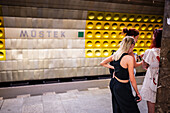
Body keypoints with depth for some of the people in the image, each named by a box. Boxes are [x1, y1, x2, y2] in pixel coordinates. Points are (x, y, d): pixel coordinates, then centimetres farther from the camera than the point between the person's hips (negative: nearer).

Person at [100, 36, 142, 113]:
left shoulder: (115, 55, 1)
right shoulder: (129, 58, -18)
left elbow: (102, 63, 16)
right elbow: (132, 79, -15)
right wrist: (138, 93, -4)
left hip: (113, 83, 8)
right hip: (122, 87, -8)